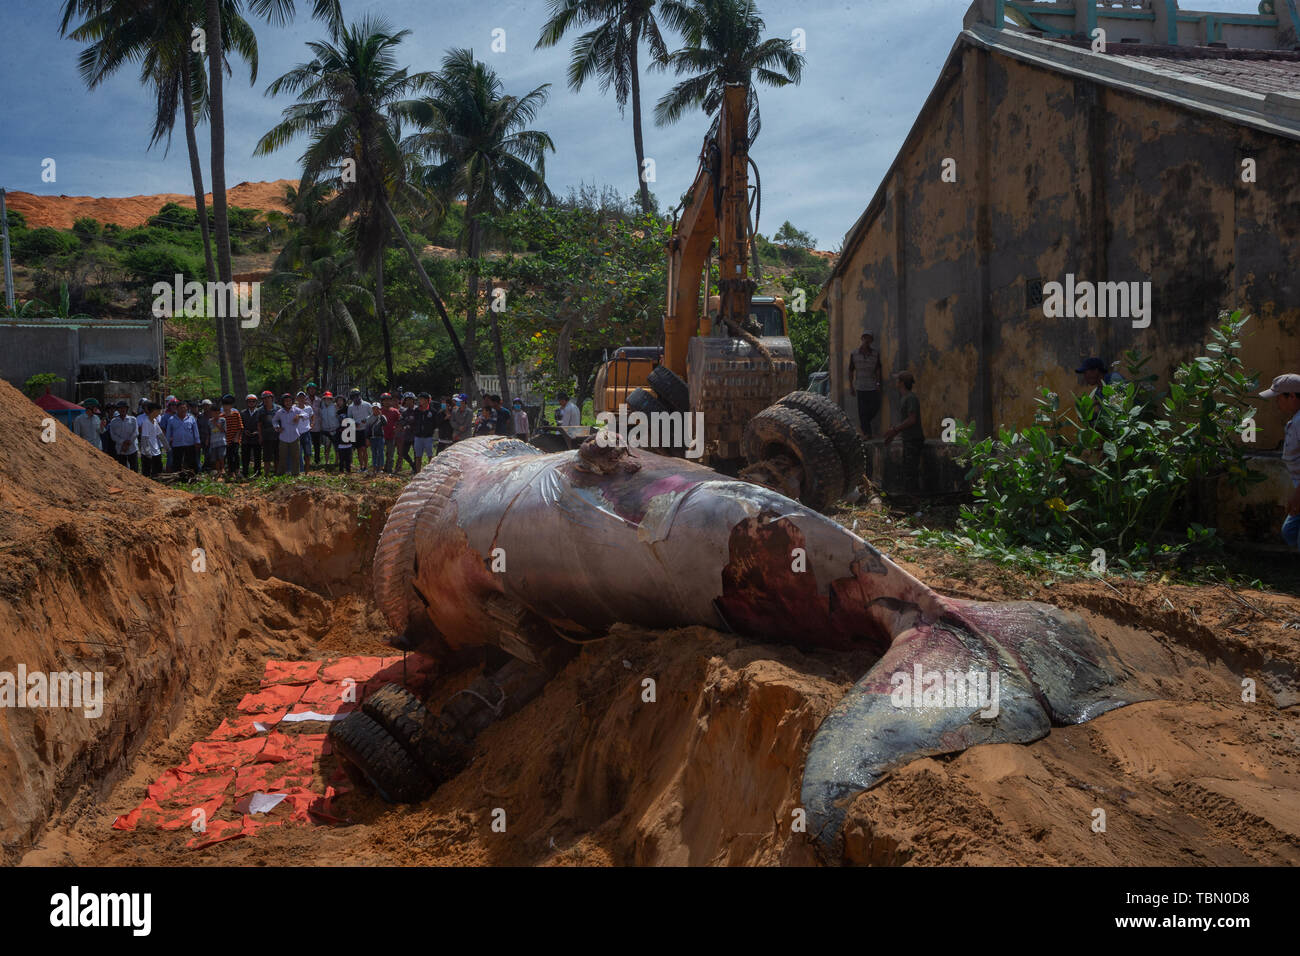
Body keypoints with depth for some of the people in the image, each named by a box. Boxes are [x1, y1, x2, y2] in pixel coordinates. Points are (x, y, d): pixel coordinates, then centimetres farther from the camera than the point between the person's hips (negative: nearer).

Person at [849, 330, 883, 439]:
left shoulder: (876, 353, 0)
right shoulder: (854, 354, -2)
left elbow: (878, 369, 1)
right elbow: (851, 370, 4)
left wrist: (878, 384, -6)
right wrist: (851, 386, 4)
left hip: (873, 385, 1)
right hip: (861, 386, -1)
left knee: (875, 407, -2)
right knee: (863, 409, -2)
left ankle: (861, 425, 21)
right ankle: (866, 432, 7)